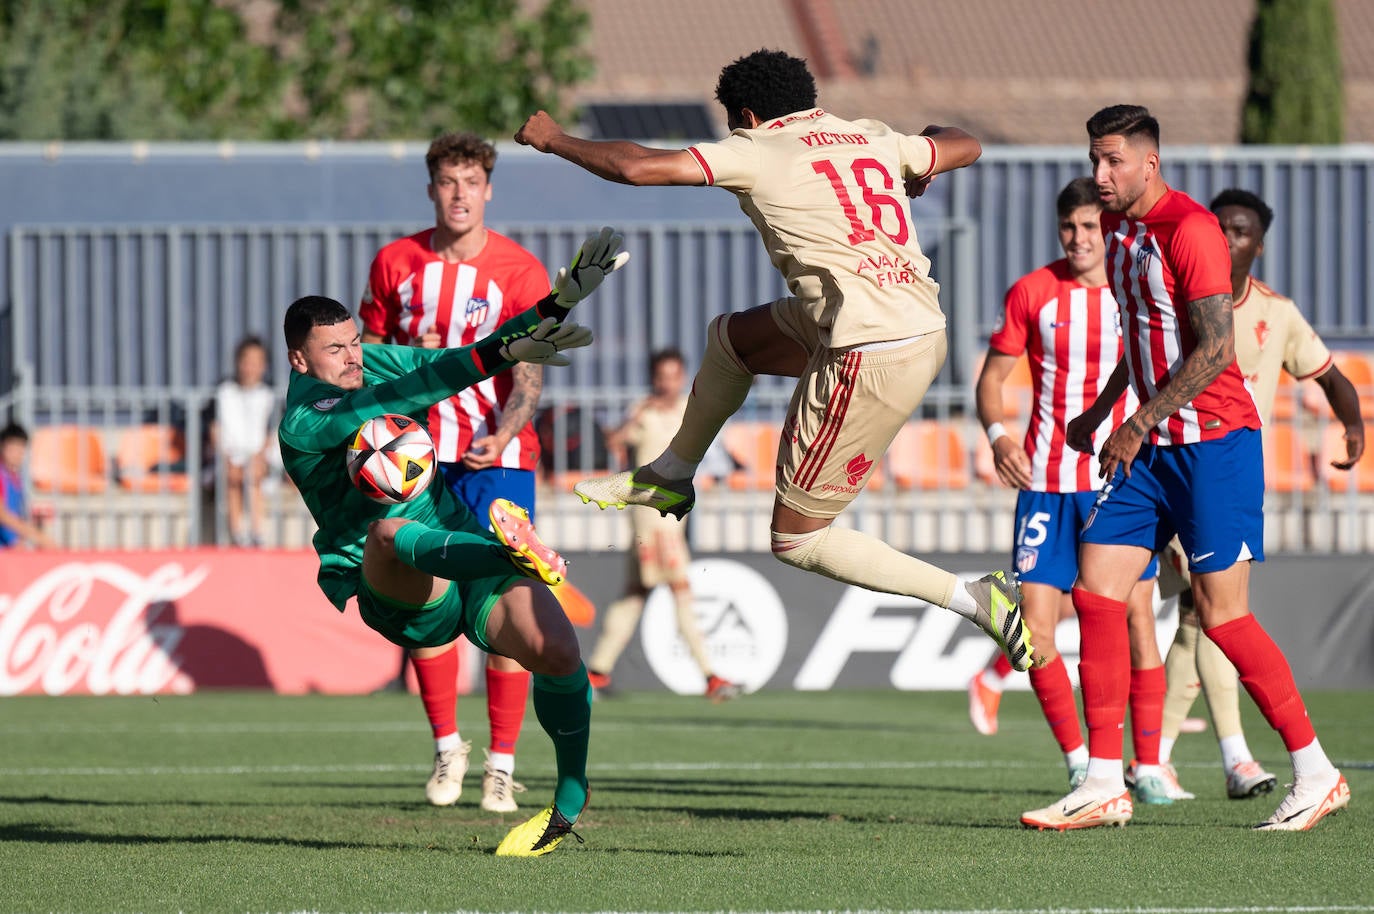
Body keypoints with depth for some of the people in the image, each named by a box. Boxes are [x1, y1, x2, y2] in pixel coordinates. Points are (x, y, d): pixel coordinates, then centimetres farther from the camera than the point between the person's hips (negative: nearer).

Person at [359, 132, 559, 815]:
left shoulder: (519, 271, -4)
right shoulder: (395, 264, 6)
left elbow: (529, 372, -12)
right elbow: (368, 353, 16)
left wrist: (503, 434, -31)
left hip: (498, 457, -2)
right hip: (418, 456, 2)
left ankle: (501, 764, 0)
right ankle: (447, 746, 12)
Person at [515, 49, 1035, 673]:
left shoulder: (757, 150, -5)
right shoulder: (873, 138, 13)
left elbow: (636, 167, -10)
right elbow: (966, 146, 28)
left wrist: (555, 140, 6)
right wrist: (917, 172, 50)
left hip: (871, 358, -9)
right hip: (925, 324, 9)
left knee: (796, 541, 3)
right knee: (730, 338, 27)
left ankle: (978, 601, -3)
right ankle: (670, 478, 45)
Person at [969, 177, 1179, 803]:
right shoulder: (1031, 293, 1)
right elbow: (992, 376, 6)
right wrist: (997, 434, -13)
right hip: (1047, 480, 1)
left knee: (1136, 613, -10)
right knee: (1036, 623, -6)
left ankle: (1149, 767, 0)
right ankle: (1078, 762, 11)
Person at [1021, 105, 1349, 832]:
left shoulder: (1189, 229, -15)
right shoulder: (1117, 230, 13)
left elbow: (1215, 349, -20)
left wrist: (1140, 423, -18)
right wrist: (1100, 410, 32)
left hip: (1214, 441, -9)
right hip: (1151, 449, 9)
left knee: (1221, 612, -8)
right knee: (1094, 590, -2)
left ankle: (1316, 773, 4)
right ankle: (1104, 786, 0)